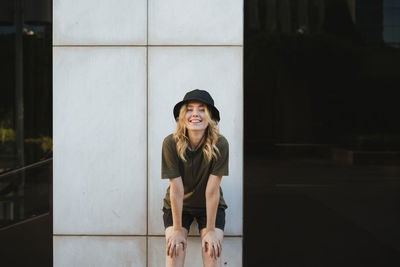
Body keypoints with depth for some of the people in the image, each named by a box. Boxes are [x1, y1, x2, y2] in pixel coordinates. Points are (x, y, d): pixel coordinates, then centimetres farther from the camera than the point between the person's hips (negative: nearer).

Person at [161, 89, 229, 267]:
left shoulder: (220, 144, -23)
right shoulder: (171, 143, -23)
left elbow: (212, 190, -21)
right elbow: (176, 189, -21)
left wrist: (210, 230, -16)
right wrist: (177, 230, -15)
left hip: (211, 206, 0)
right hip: (177, 206, 0)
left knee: (212, 251, -14)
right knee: (175, 249, -15)